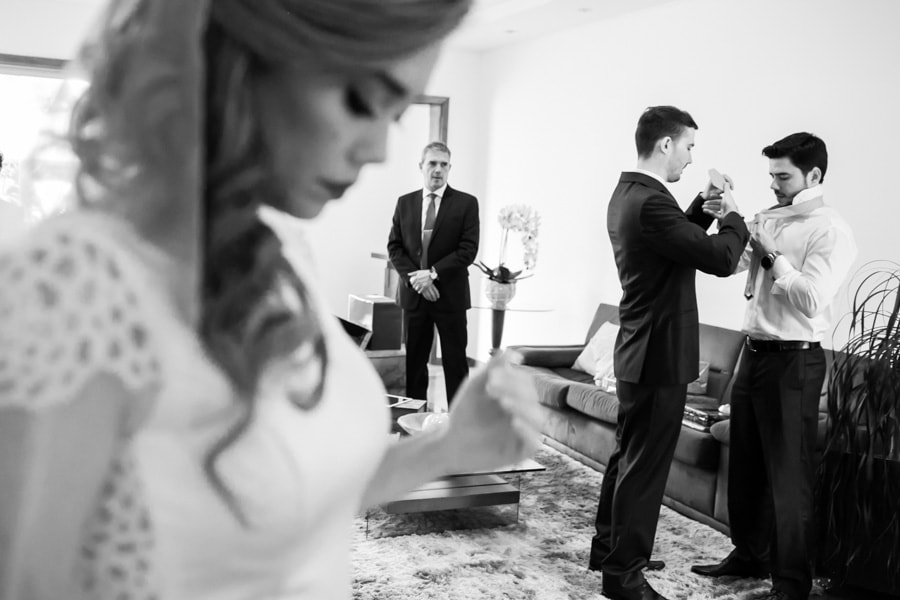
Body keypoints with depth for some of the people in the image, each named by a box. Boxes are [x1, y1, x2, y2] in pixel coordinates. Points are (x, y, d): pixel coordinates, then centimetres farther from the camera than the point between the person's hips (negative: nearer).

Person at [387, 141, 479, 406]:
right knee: (414, 362, 6)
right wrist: (414, 277, -9)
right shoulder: (405, 203, 10)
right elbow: (394, 247, 7)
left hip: (450, 295, -3)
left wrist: (433, 273, -15)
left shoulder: (466, 203, 0)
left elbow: (468, 250, -7)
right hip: (413, 295, 3)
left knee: (455, 362, 1)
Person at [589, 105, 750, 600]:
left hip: (639, 351, 11)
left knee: (628, 455, 21)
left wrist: (702, 208, 8)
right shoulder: (650, 202, -23)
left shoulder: (627, 194, 9)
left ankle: (608, 548, 35)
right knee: (645, 465, 1)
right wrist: (732, 216, -5)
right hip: (661, 355, -11)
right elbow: (721, 259, -23)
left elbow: (677, 239, 22)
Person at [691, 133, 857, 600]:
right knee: (745, 464, 16)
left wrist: (772, 254, -15)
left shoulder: (830, 231, -11)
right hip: (754, 351, 7)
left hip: (794, 360, -7)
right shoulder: (769, 218, 11)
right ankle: (749, 554, 33)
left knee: (789, 474, -1)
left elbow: (811, 299, -21)